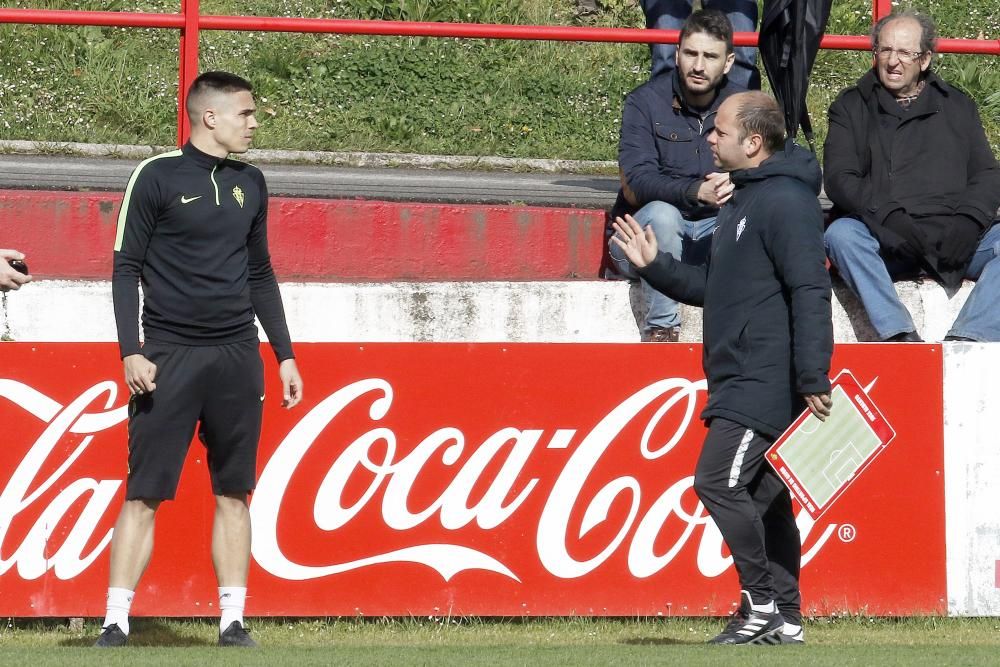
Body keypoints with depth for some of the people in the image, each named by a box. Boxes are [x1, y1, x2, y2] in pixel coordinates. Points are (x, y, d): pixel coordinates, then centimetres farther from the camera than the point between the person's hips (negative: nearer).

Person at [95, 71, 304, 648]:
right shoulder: (158, 177, -3)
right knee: (144, 494, -6)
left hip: (237, 360, 5)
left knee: (234, 493, 4)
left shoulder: (249, 184, 13)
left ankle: (233, 623, 7)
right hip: (169, 358, -5)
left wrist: (285, 353, 16)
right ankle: (116, 625, -5)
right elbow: (127, 269, -3)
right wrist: (132, 351, -12)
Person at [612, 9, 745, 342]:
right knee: (661, 213, -35)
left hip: (713, 233, 3)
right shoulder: (645, 102, -9)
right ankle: (661, 328, -28)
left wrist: (736, 188, -31)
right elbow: (634, 186, -21)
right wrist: (697, 192, -38)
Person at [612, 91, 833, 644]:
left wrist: (813, 380, -25)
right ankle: (783, 617, 12)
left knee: (719, 483, -14)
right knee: (763, 498, 9)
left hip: (766, 385, -10)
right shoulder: (742, 200, 19)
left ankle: (762, 603, -7)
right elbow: (710, 288, 26)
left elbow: (810, 293, -21)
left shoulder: (786, 202, -14)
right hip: (740, 384, 10)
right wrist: (653, 265, 13)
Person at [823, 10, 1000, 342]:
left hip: (952, 237, 2)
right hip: (887, 243, -2)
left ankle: (968, 337, -38)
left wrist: (967, 222, -10)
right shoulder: (851, 107, 15)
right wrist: (890, 217, -16)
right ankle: (898, 334, -41)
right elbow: (839, 179, 2)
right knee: (841, 234, -32)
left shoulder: (957, 106, 21)